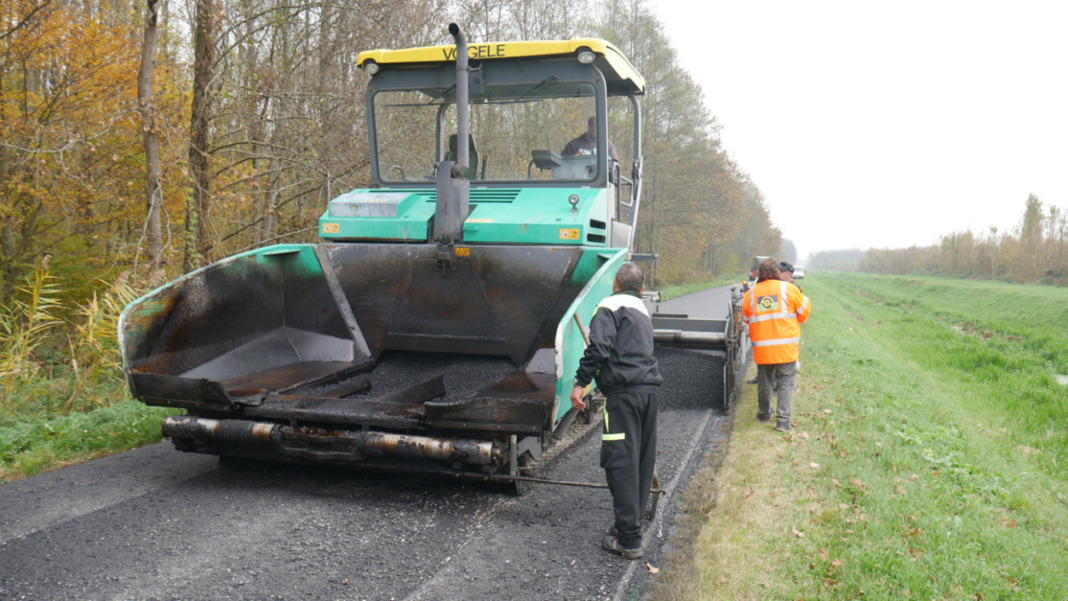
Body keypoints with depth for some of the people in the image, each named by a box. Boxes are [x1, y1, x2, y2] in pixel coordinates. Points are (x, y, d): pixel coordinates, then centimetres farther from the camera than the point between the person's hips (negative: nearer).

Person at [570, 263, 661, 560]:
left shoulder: (610, 306, -1)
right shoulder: (642, 311, 25)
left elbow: (599, 347, -15)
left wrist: (580, 383, -13)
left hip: (624, 391, -9)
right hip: (650, 387, 9)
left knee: (620, 462, -7)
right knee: (642, 461, 14)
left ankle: (628, 539, -6)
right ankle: (632, 521, 25)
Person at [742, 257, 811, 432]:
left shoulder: (750, 293, 4)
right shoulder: (789, 289, -3)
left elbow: (746, 319, 14)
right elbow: (804, 312, 6)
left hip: (761, 347, 3)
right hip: (786, 347, -3)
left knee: (764, 382, 16)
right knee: (786, 383, 3)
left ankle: (764, 413, 32)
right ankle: (783, 420, -4)